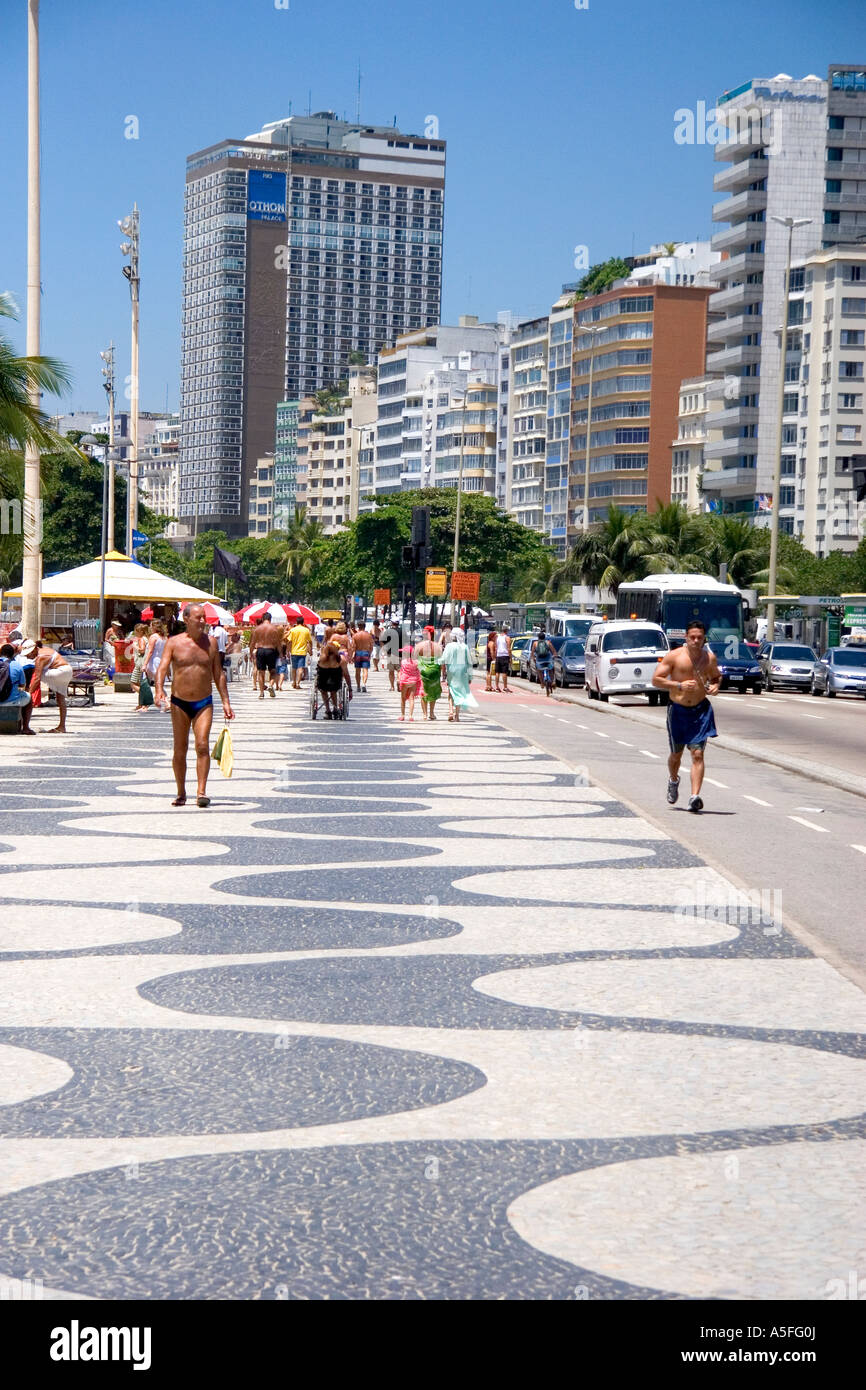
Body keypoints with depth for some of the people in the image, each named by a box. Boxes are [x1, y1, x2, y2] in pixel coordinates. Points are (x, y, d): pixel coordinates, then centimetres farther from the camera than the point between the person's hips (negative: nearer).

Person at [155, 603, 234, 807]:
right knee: (180, 750, 4)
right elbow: (162, 668, -10)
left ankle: (201, 791, -16)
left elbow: (218, 674, 11)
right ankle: (181, 793, 16)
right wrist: (159, 689, -29)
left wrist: (225, 702, 7)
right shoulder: (174, 643, -1)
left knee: (202, 745, -14)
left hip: (204, 703, 1)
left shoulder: (210, 643, 5)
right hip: (179, 703, -1)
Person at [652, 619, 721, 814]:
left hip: (700, 710, 1)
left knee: (697, 754, -12)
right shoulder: (674, 656, -7)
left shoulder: (710, 657, 3)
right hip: (678, 710, -1)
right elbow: (656, 680, -9)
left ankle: (695, 797, -18)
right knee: (676, 754, 15)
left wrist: (715, 686, -1)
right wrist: (679, 685, -20)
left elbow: (716, 676, 22)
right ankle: (673, 781, 47)